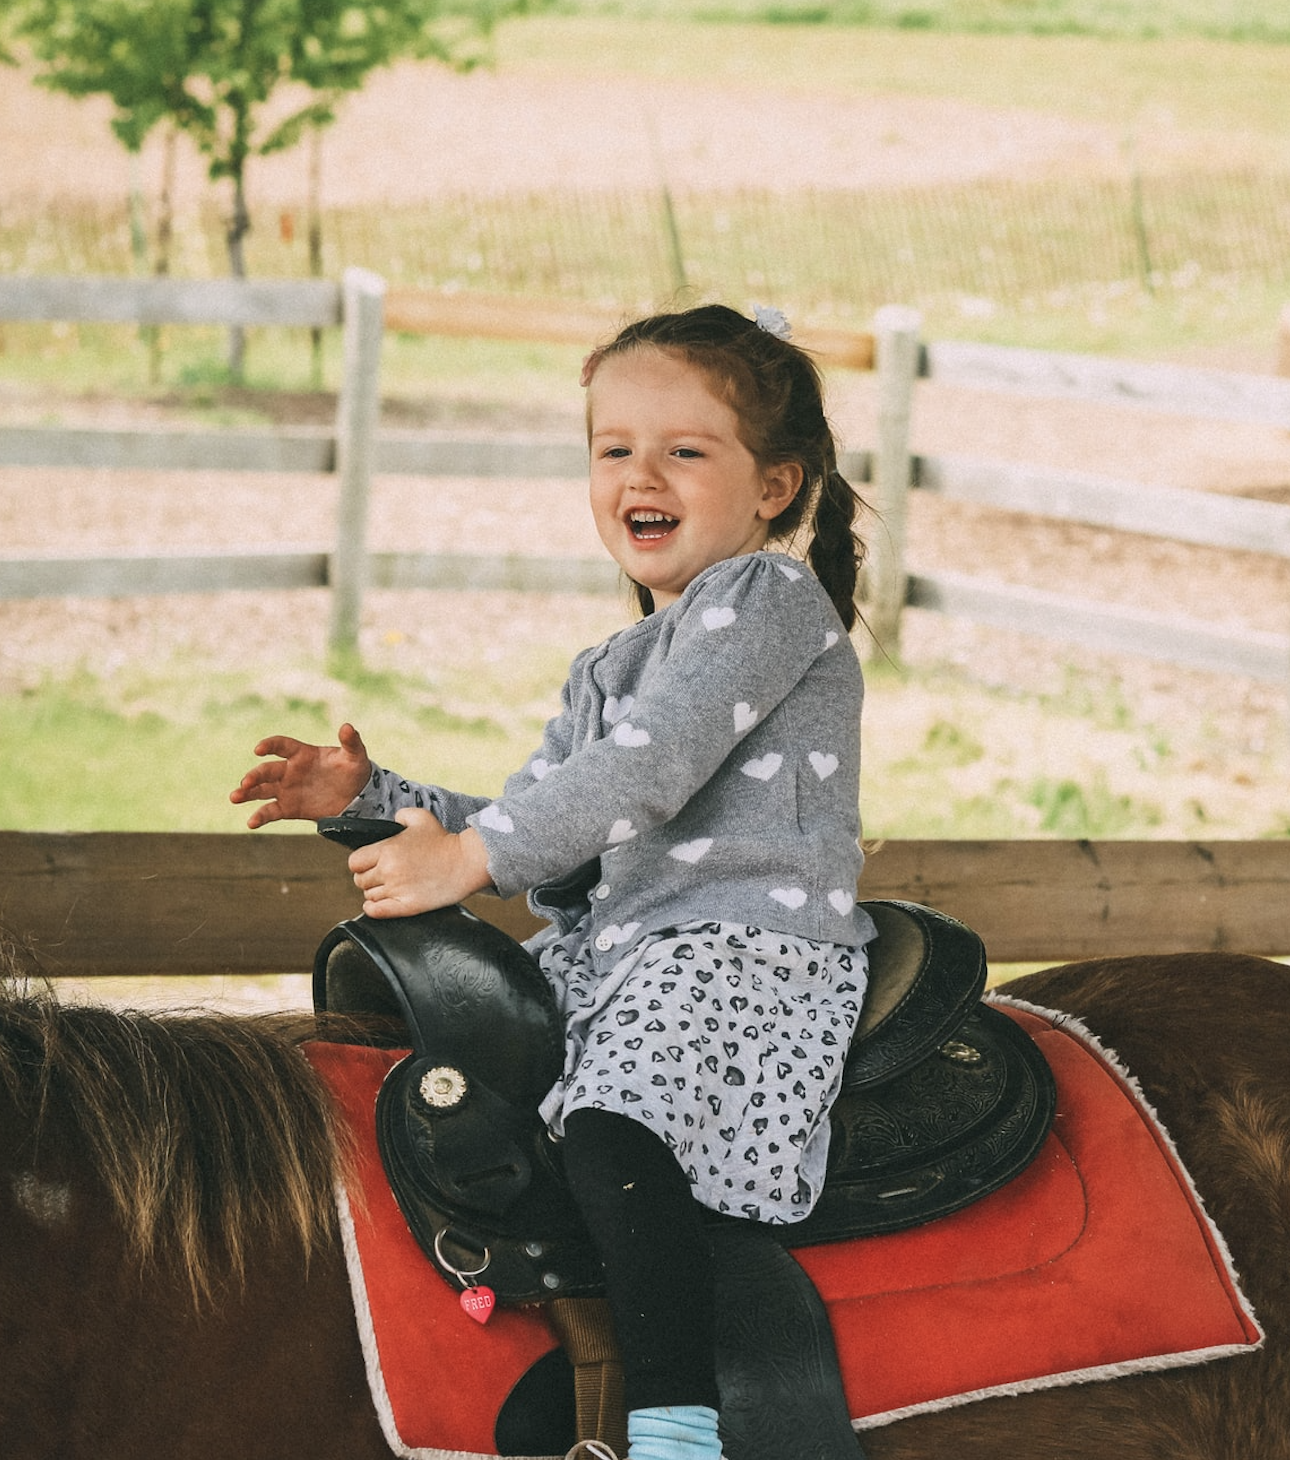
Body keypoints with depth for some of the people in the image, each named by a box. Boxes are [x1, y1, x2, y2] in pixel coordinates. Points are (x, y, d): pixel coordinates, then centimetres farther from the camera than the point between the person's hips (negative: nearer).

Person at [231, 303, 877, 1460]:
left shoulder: (771, 597, -6)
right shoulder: (606, 672, 22)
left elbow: (646, 770, -17)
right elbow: (544, 851, 24)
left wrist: (467, 856, -17)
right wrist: (374, 797, 15)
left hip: (749, 946, -10)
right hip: (612, 947, 10)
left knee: (615, 1133, -33)